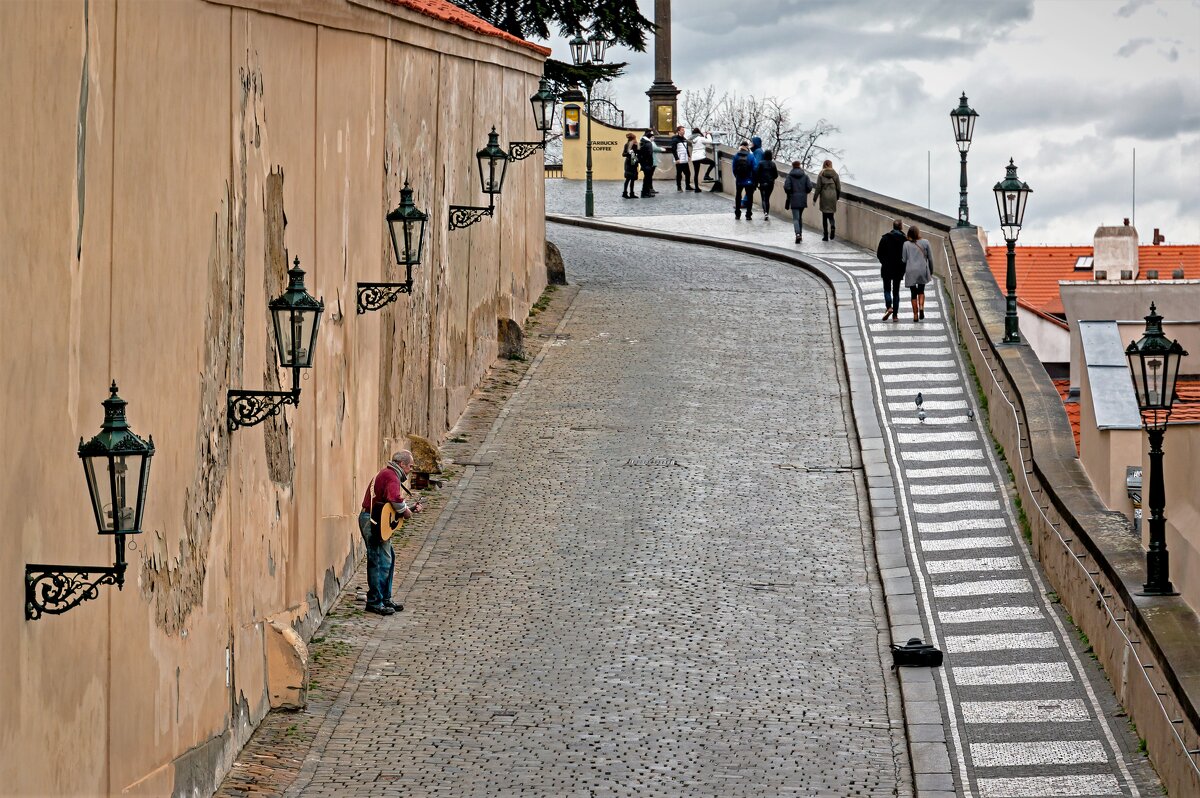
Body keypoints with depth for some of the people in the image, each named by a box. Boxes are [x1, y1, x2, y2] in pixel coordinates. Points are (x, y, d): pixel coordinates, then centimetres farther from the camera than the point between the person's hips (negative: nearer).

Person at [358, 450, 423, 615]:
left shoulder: (387, 473, 20)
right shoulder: (391, 476, -14)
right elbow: (395, 499, -31)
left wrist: (410, 507, 17)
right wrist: (406, 512, -15)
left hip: (375, 522, 11)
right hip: (374, 521, -11)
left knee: (388, 559, 17)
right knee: (381, 561, -8)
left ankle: (385, 599, 23)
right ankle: (375, 602, -4)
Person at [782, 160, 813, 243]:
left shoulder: (790, 175, -6)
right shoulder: (805, 175, 2)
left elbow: (787, 187, -12)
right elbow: (809, 187, -2)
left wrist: (789, 194, 7)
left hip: (794, 199, -3)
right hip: (803, 199, 3)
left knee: (795, 218, -5)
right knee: (800, 217, 19)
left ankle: (798, 234, -24)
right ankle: (800, 234, 23)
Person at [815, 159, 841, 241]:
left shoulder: (821, 175, -4)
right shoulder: (835, 174, 2)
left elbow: (818, 188, -5)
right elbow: (838, 188, 4)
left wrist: (815, 199, 1)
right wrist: (837, 198, 18)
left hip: (824, 197, -2)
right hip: (833, 196, 2)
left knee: (824, 216, 6)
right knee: (831, 215, 14)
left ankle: (826, 236, 5)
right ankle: (832, 227, -16)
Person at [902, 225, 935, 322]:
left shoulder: (906, 244, -3)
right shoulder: (925, 242, -1)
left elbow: (904, 259, -2)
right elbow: (930, 258, 2)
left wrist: (903, 273, 10)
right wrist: (931, 271, 13)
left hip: (911, 271, -1)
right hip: (923, 270, 1)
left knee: (914, 293, 7)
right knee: (921, 291, 19)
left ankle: (915, 315, 6)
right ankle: (921, 307, -5)